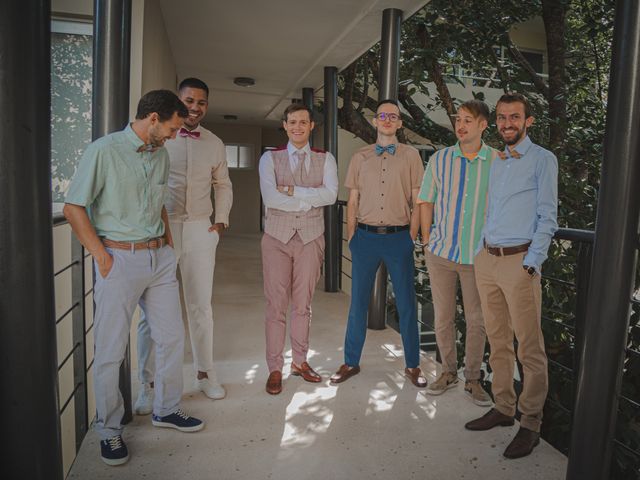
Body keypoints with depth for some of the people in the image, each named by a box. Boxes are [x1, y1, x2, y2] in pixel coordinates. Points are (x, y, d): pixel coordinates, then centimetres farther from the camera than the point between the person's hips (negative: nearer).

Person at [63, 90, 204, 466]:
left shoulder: (161, 155, 11)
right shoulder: (104, 151, -9)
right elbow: (74, 207, -8)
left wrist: (169, 244, 12)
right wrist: (102, 256, -12)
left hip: (160, 258, 6)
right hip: (120, 259, -6)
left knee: (173, 337, 12)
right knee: (111, 350, 4)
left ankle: (167, 410, 31)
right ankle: (109, 430, 23)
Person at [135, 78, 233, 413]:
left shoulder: (214, 144, 11)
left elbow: (223, 185, 19)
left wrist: (221, 220, 9)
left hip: (201, 230, 3)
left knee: (201, 306, 11)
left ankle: (204, 373, 26)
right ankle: (147, 384, 16)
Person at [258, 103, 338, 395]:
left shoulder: (325, 159, 5)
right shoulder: (270, 159, 1)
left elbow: (331, 195, -12)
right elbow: (270, 198, -15)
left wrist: (292, 190, -16)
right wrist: (311, 200, -12)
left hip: (311, 237, 1)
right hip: (277, 237, -1)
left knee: (303, 304, 11)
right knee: (276, 305, 2)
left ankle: (300, 362, 27)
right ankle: (275, 369, 15)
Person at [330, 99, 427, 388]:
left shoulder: (411, 156, 5)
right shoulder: (360, 157, 9)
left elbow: (417, 201, 4)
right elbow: (352, 202, 9)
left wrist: (411, 237, -3)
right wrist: (351, 238, 3)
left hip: (399, 237, -1)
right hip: (366, 236, 1)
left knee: (406, 303, 6)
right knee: (358, 302, 7)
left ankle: (412, 365, 22)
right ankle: (351, 363, 22)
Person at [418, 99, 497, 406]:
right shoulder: (440, 160, 2)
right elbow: (426, 202, 7)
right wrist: (427, 242, 3)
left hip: (478, 254, -1)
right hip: (441, 251, 2)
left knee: (476, 320, 8)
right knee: (442, 317, 11)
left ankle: (472, 379, 26)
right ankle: (448, 372, 30)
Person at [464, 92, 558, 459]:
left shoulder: (543, 160, -1)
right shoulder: (495, 162, 17)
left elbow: (548, 218, -7)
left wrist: (531, 264, -14)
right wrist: (483, 252, 11)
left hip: (519, 261, -6)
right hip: (487, 260, 6)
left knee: (530, 347, 0)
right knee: (498, 342, 13)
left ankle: (531, 423, 11)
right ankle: (504, 408, 25)